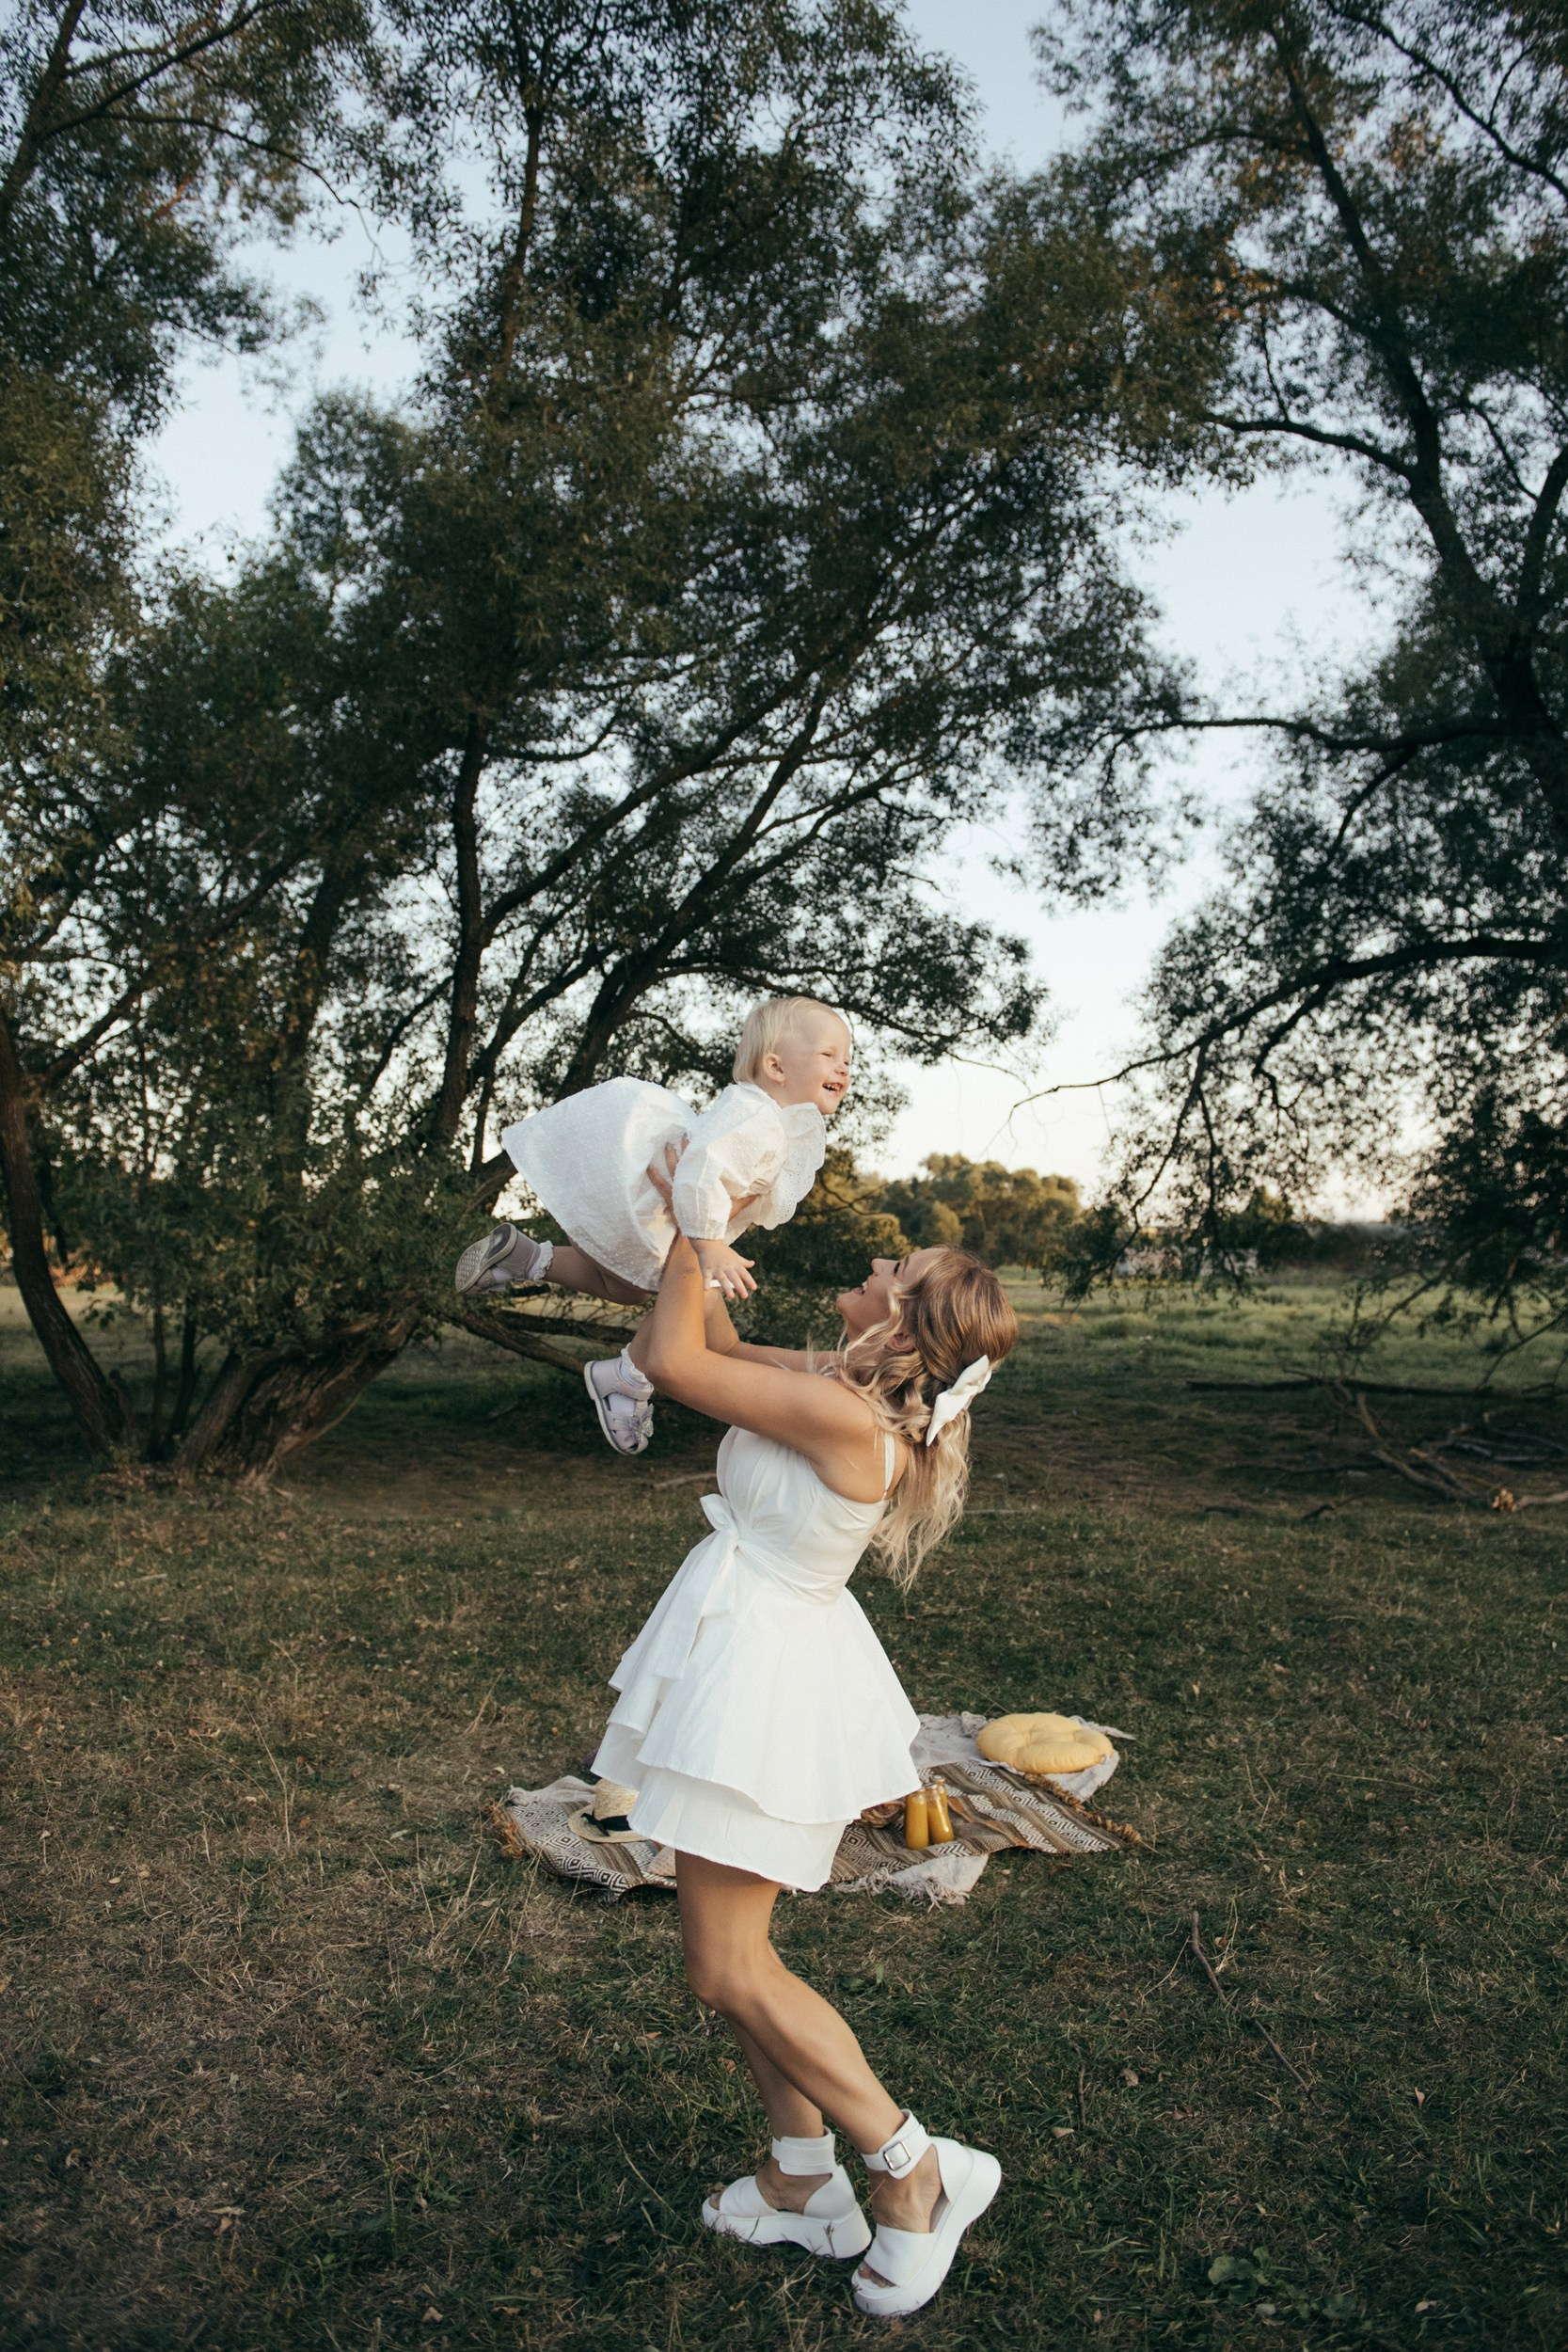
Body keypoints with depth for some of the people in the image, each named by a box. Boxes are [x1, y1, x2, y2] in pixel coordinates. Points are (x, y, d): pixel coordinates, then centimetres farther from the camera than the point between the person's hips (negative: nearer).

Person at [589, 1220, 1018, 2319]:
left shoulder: (846, 1416, -27)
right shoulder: (840, 1385, 0)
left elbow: (675, 1362, -22)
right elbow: (717, 1343, 14)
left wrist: (688, 1233, -12)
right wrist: (690, 1247, 8)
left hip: (764, 1675, -9)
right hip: (752, 1648, 9)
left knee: (729, 1971, 2)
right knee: (737, 1949, 19)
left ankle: (917, 2171, 15)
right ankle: (807, 2182, 33)